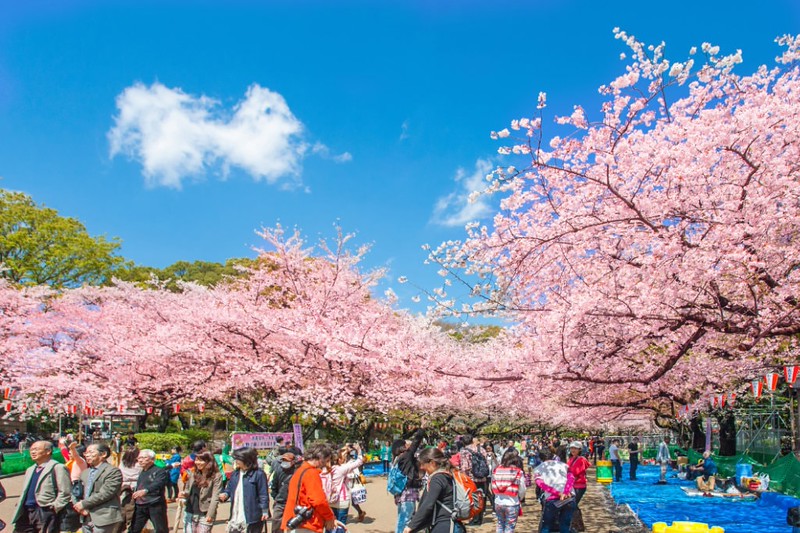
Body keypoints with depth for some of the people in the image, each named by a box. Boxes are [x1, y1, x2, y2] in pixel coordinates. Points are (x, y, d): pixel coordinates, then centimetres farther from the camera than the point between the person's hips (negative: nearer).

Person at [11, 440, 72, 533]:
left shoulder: (57, 468, -8)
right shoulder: (30, 470, 21)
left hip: (45, 513, -8)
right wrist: (20, 506, 12)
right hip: (25, 513, 8)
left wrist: (54, 507, -17)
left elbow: (65, 492, -14)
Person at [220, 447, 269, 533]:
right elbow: (229, 489, 18)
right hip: (236, 516, 7)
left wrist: (265, 511, -15)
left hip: (253, 516, -7)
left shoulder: (258, 474, -12)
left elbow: (263, 494, -12)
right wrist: (225, 494, -4)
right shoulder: (235, 474, 10)